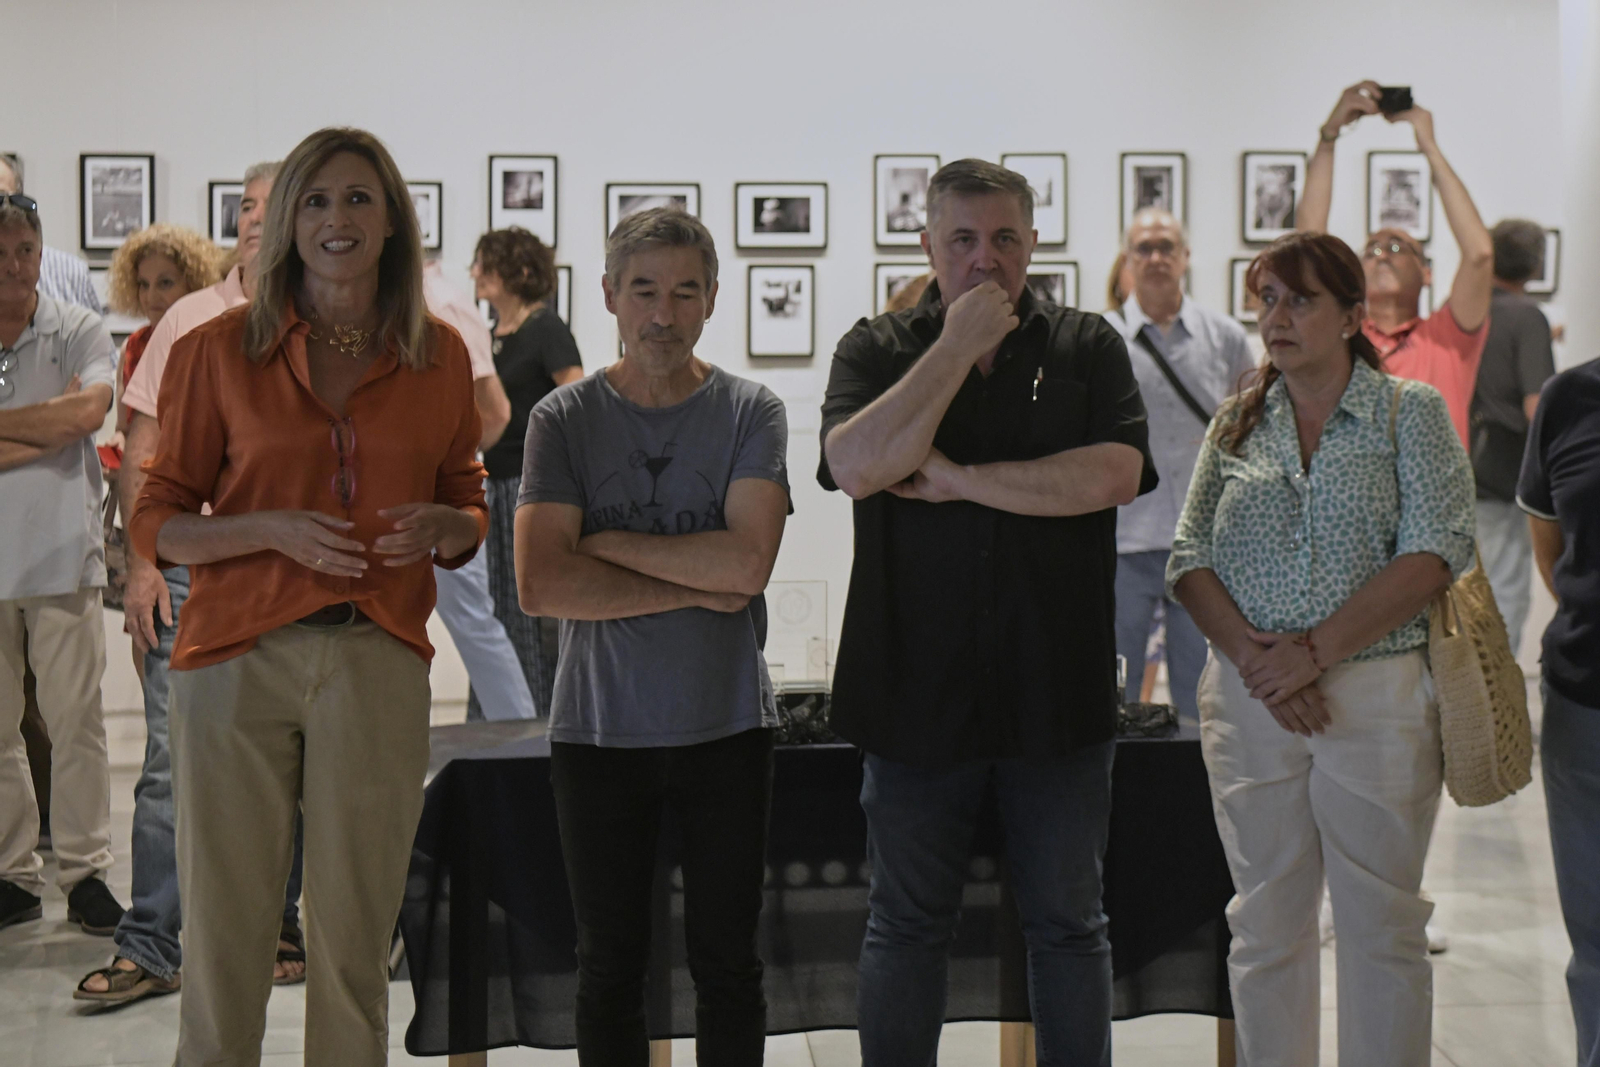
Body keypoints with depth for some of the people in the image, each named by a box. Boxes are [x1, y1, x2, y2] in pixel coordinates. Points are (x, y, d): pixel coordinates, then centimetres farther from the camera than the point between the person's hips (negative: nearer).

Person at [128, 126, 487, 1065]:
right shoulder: (219, 351, 3)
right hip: (238, 659, -1)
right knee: (224, 934, 2)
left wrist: (438, 526, -4)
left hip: (379, 663, 1)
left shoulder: (441, 355, 9)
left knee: (356, 943, 4)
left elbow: (471, 507, 19)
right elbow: (156, 523, 4)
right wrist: (277, 530, -13)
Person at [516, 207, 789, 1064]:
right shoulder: (563, 419, 0)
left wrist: (606, 545, -10)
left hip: (726, 727, 0)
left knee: (728, 963, 9)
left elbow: (747, 561, -15)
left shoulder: (751, 413, 0)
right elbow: (541, 585, -12)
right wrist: (697, 587, -12)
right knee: (610, 968, 10)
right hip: (598, 730, 0)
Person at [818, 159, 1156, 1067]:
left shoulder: (1088, 347, 3)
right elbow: (857, 466, -15)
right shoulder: (876, 350, 4)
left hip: (1057, 689, 0)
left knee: (1068, 924, 12)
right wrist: (957, 345, -12)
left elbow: (1111, 476, -13)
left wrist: (956, 478, -12)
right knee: (908, 925, 12)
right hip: (916, 688, 0)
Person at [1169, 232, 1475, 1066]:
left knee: (1382, 925, 3)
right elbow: (1190, 557, 4)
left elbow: (1435, 551, -10)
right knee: (1267, 922, 8)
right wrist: (1251, 655, -13)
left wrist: (1316, 650, -17)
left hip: (1379, 693, -3)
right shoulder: (1237, 422, 11)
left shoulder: (1411, 412, 2)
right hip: (1250, 700, 3)